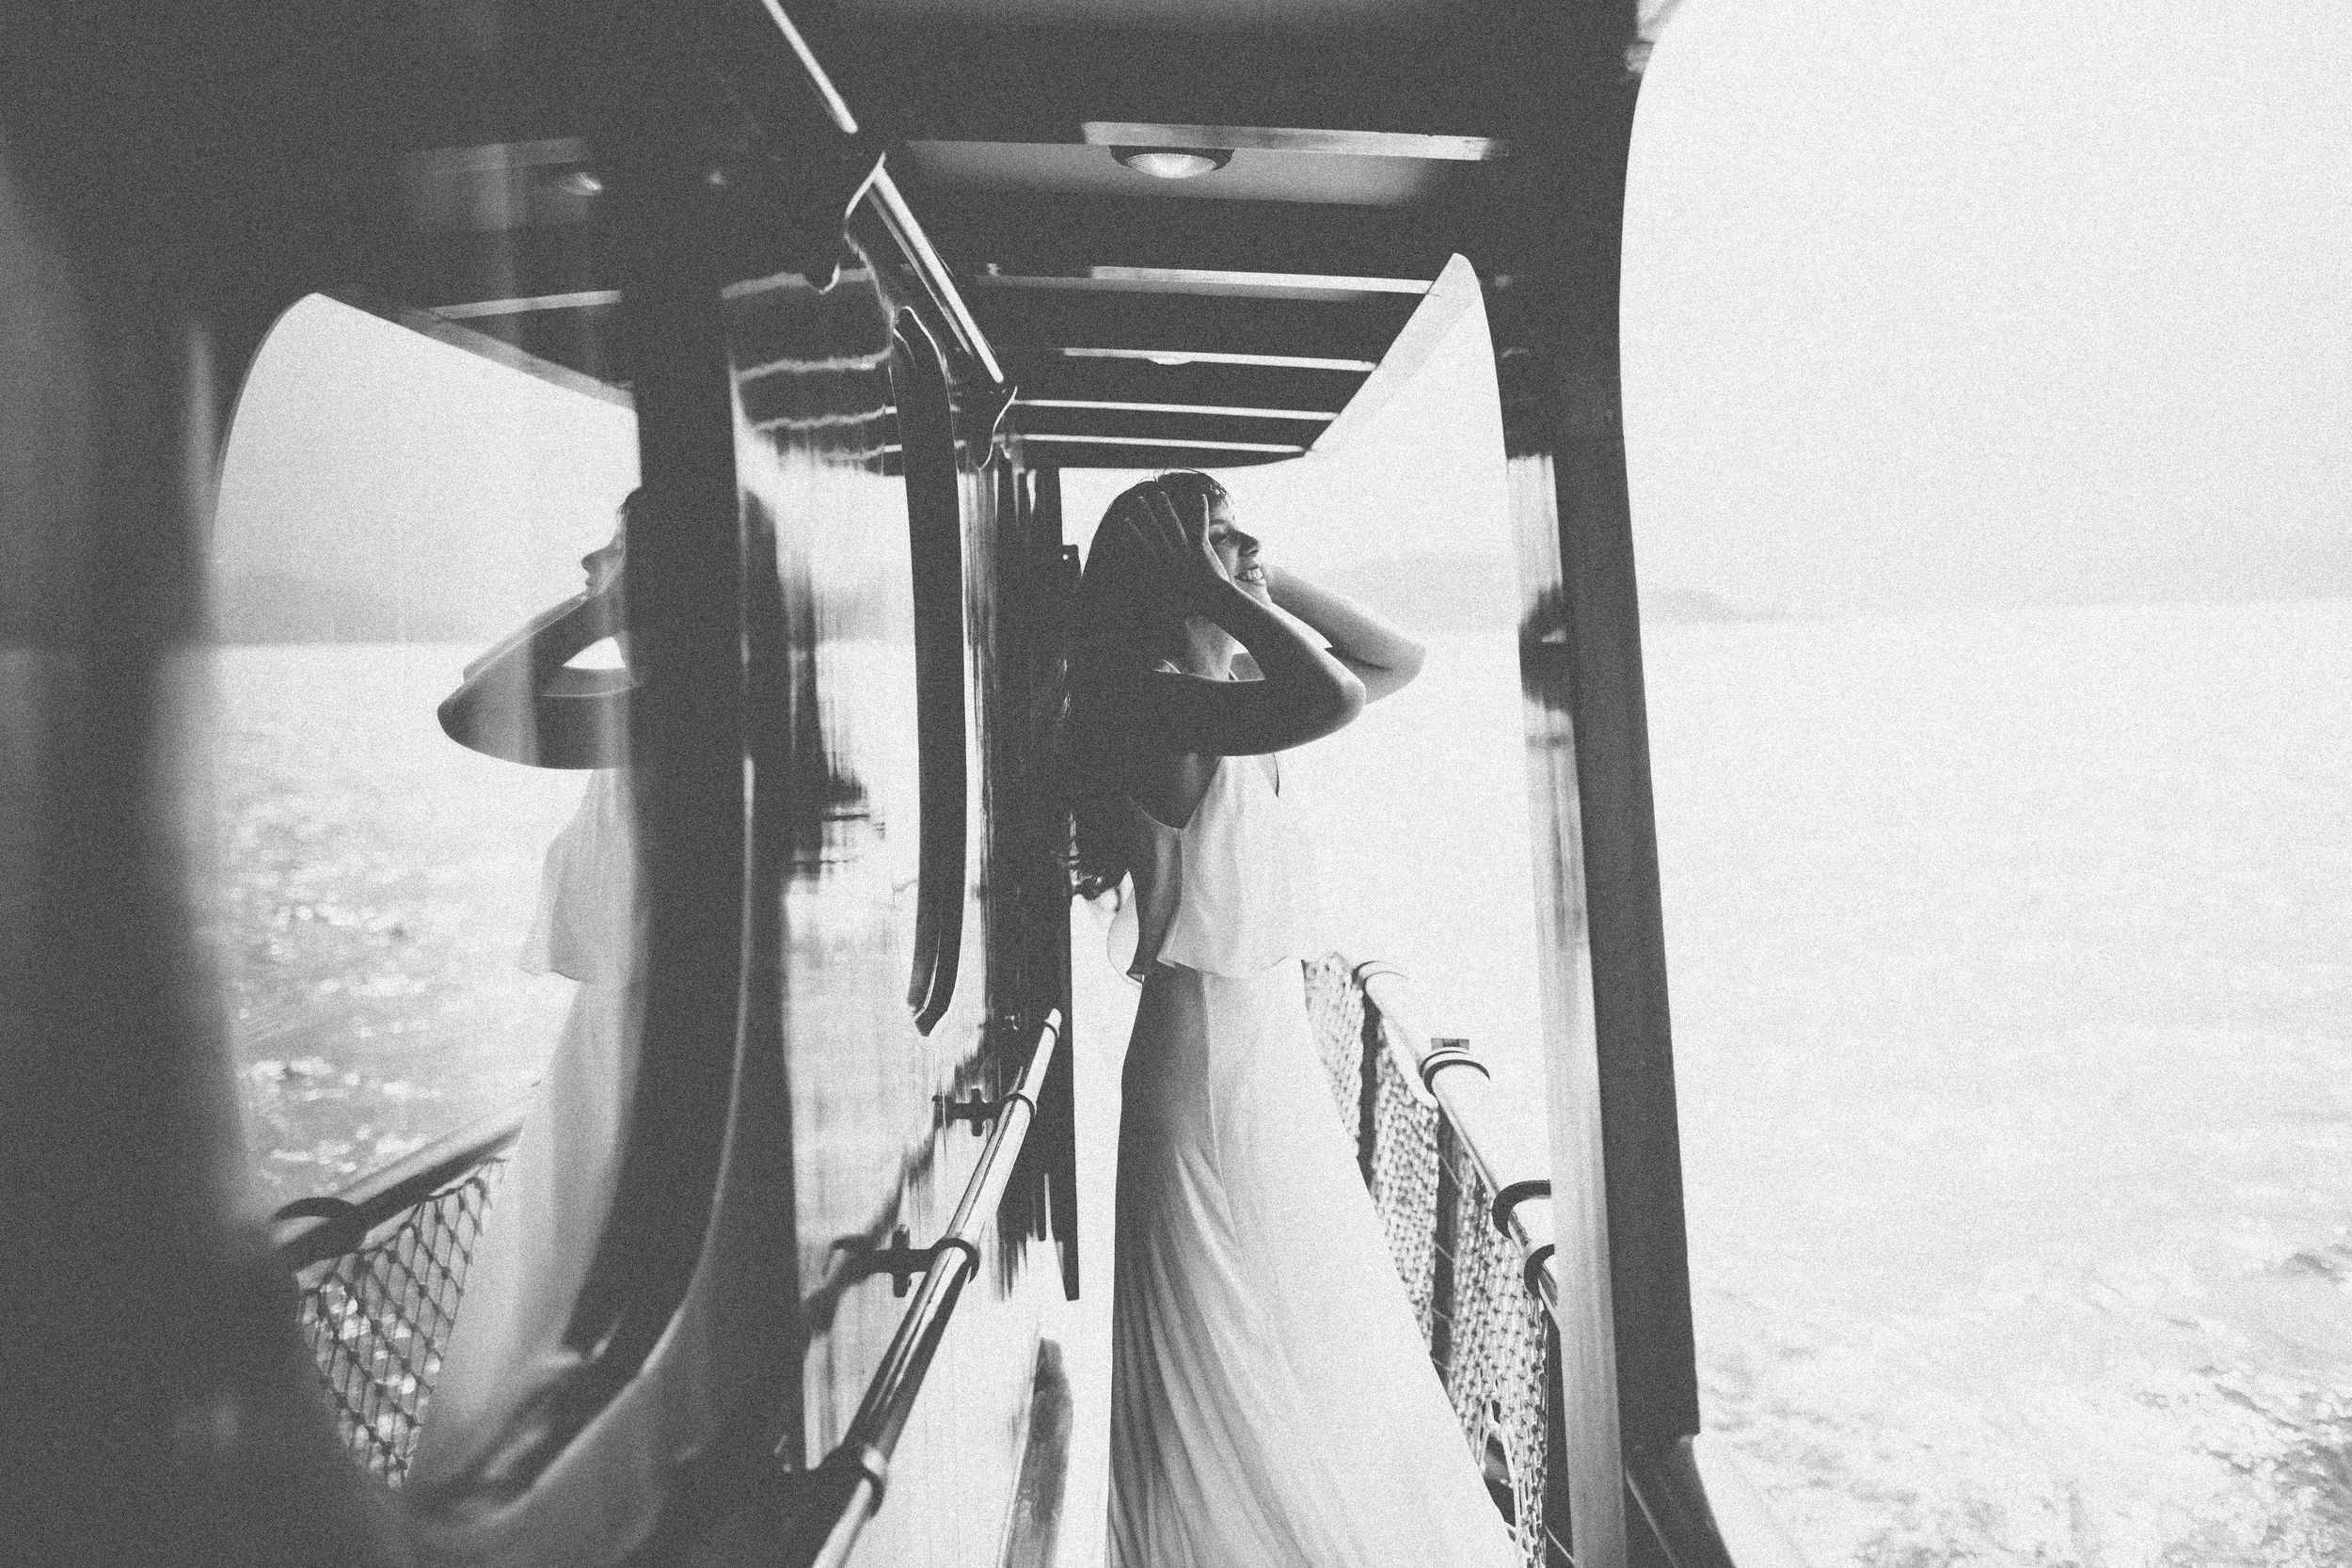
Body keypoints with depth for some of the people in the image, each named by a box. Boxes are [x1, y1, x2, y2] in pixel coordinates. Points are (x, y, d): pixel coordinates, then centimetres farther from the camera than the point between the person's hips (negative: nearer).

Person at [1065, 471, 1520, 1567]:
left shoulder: (1234, 697, 8)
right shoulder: (1159, 705, -19)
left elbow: (1397, 660, 16)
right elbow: (1337, 698, -35)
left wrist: (1268, 580, 7)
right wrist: (1217, 592, -21)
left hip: (1274, 1054, 9)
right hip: (1209, 1061, -9)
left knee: (1298, 1356, 23)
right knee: (1231, 1374, 7)